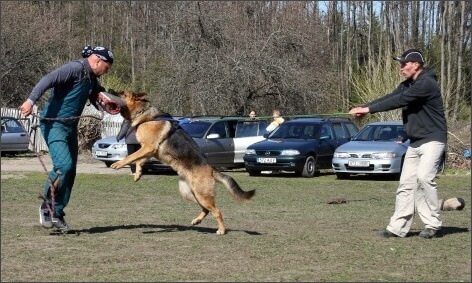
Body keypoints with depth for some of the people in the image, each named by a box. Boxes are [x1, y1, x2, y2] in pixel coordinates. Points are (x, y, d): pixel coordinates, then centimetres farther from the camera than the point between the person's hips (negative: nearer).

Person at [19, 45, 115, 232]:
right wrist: (31, 100, -39)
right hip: (54, 124, -9)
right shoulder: (74, 69, -13)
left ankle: (57, 214, 15)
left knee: (70, 173, 7)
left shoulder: (92, 79, 16)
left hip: (70, 127, 9)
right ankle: (47, 205, -7)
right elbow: (47, 80, -25)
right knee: (64, 164, -22)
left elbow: (100, 98, 27)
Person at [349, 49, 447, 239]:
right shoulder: (407, 85, 13)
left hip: (432, 139, -9)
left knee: (424, 177, -22)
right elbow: (390, 98, 4)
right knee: (406, 183, 4)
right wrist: (364, 108, -11)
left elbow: (399, 101, -23)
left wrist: (369, 109, -23)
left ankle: (433, 224, -12)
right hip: (415, 142, 9)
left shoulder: (427, 83, -17)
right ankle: (398, 227, 5)